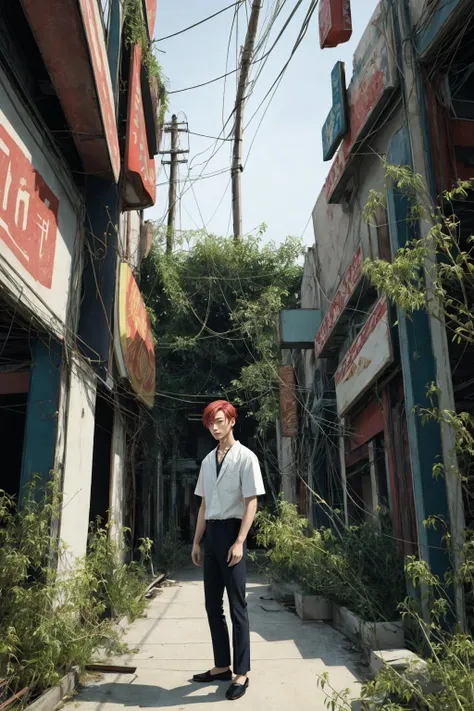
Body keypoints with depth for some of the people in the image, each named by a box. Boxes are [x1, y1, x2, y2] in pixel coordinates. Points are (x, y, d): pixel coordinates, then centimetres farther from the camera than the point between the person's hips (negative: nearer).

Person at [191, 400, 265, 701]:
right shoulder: (208, 460, 12)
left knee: (237, 604, -1)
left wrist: (239, 542, -17)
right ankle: (222, 666, 24)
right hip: (211, 532, 7)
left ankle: (241, 673, 9)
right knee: (213, 603, 12)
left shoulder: (245, 457, -6)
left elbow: (251, 503, -10)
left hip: (231, 530, -7)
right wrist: (197, 541, 14)